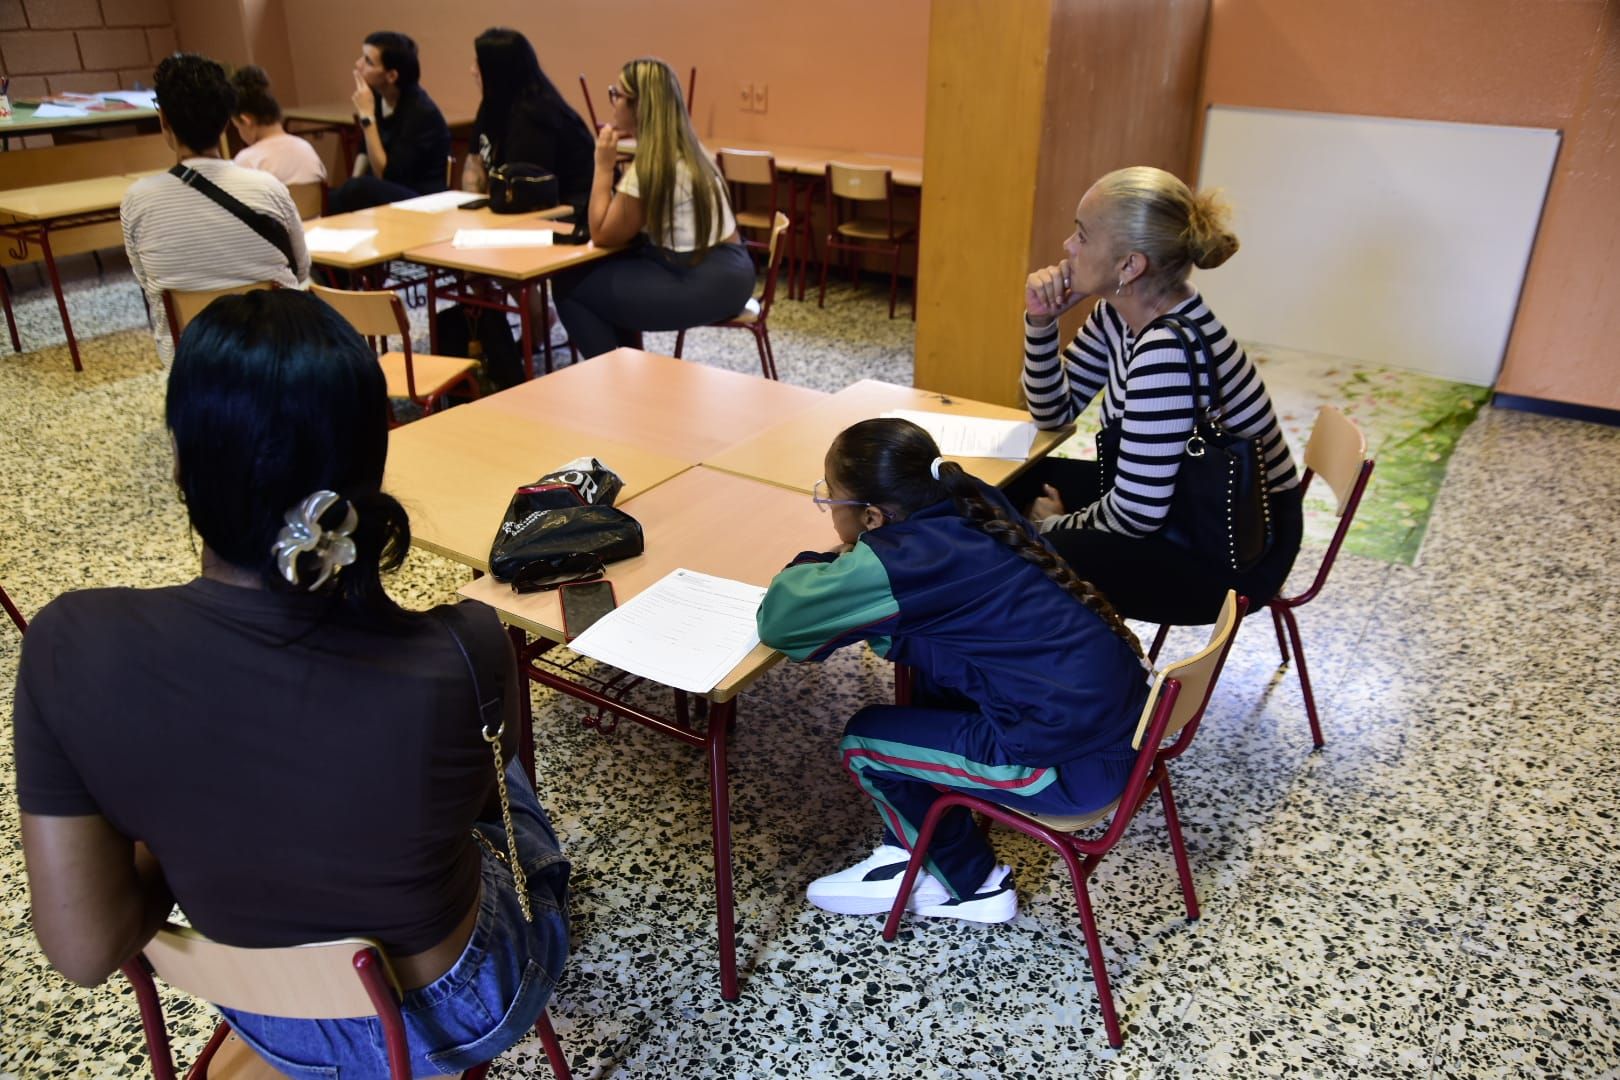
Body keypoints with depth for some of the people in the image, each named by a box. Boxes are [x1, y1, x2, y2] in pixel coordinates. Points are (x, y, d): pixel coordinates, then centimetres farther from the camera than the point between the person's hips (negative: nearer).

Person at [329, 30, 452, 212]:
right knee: (326, 199, -22)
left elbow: (385, 175, -22)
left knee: (358, 190, -32)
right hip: (388, 191, 7)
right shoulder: (377, 96, 0)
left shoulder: (422, 112, -21)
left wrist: (367, 116, -22)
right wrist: (354, 183, -1)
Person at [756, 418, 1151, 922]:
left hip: (1077, 764, -8)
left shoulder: (899, 561, -20)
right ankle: (910, 853, 28)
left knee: (864, 740, 4)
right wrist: (840, 568, 4)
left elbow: (779, 621, -16)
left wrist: (811, 569, 4)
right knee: (930, 660, 20)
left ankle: (976, 886, 23)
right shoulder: (971, 503, 2)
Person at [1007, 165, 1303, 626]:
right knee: (1011, 484, 9)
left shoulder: (1168, 350, -32)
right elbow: (1055, 412, 6)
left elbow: (1136, 514, -30)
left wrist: (1058, 526, -11)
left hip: (1241, 550, -9)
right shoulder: (1123, 311, -5)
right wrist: (1041, 320, -9)